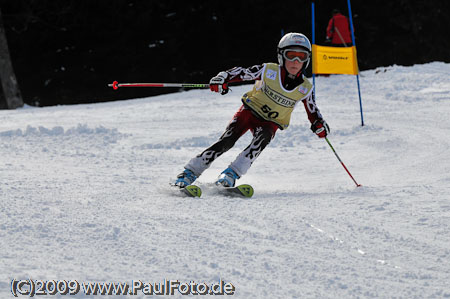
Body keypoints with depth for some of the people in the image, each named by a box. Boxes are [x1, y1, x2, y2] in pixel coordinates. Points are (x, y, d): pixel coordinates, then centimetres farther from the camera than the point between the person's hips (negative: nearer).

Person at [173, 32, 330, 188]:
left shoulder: (305, 89, -6)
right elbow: (241, 73, -9)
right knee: (226, 141, -22)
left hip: (270, 122, 1)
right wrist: (223, 78, -27)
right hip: (250, 111, -1)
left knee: (263, 137, -34)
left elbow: (313, 111, 8)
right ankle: (190, 172, -15)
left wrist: (319, 124, -12)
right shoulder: (269, 71, -14)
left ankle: (232, 173, -37)